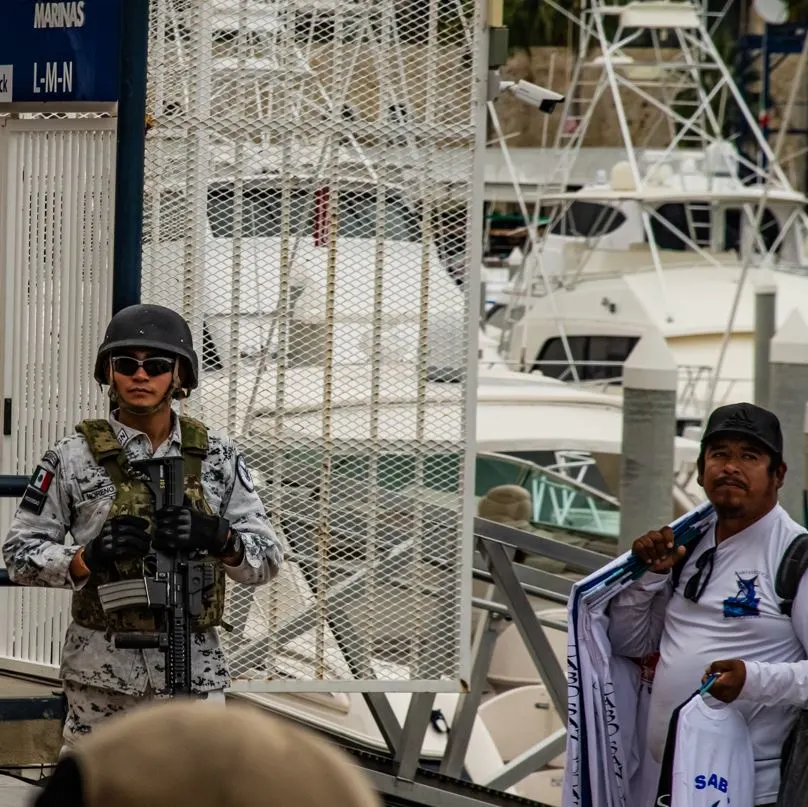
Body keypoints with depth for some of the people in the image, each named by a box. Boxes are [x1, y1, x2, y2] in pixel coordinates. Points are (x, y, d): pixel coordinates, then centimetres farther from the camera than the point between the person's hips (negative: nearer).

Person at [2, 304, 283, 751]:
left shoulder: (217, 457, 5)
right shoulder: (73, 456, -1)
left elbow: (267, 558, 4)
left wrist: (218, 537, -18)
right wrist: (89, 556, -18)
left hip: (195, 667, 2)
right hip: (103, 665, -1)